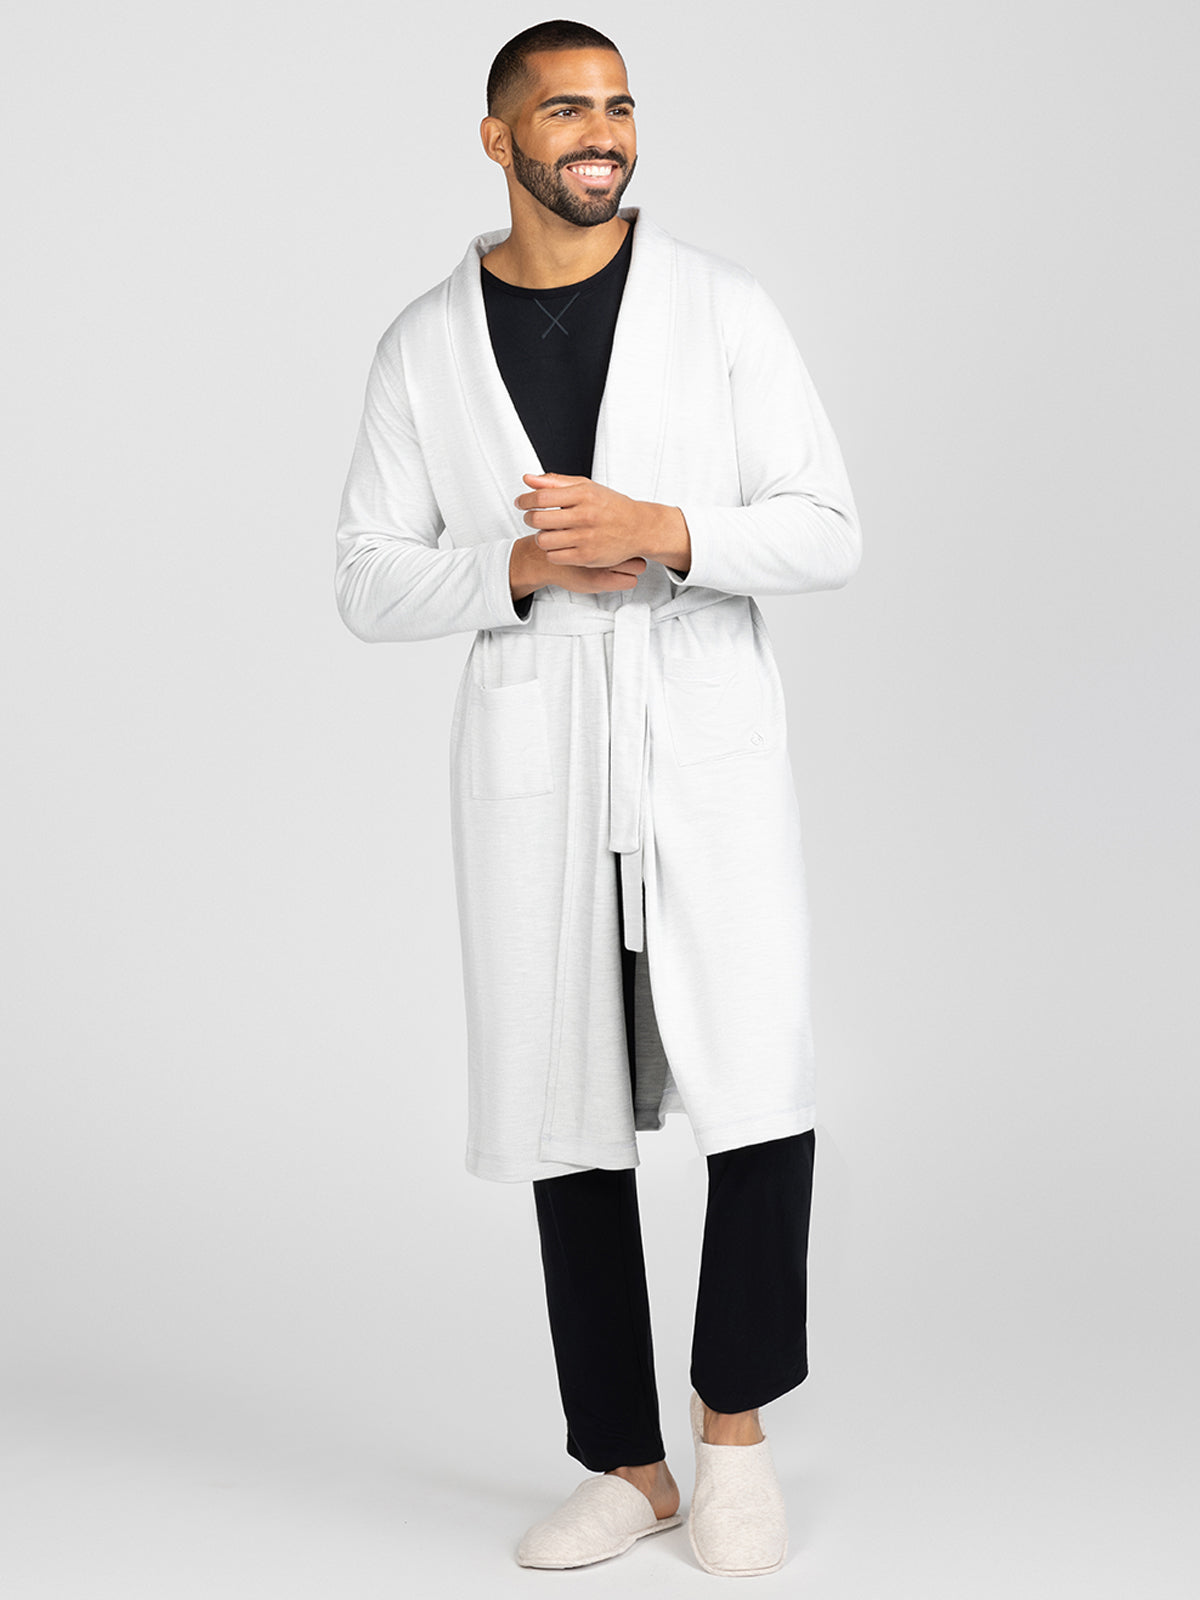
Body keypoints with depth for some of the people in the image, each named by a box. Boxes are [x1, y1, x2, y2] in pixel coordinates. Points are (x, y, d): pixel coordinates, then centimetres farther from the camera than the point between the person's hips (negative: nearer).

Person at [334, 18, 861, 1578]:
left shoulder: (724, 307, 0)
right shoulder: (425, 346, 5)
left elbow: (826, 534, -3)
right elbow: (371, 584, 3)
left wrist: (663, 534, -21)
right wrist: (527, 571, -15)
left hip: (714, 745, -1)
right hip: (531, 761, 2)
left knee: (761, 1089, -13)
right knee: (572, 1118, 4)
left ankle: (734, 1415, 11)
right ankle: (627, 1463, 18)